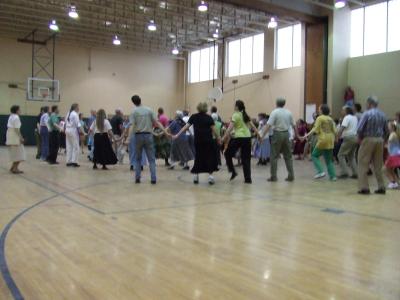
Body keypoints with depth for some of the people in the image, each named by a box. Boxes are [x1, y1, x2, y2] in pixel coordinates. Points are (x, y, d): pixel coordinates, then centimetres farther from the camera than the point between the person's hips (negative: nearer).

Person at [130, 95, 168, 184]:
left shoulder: (134, 112, -2)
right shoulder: (149, 110, 3)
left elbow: (133, 126, -10)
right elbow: (157, 122, -2)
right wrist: (165, 131, -1)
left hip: (138, 136, -1)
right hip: (148, 135, 1)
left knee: (138, 158, 13)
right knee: (151, 159, 3)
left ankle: (137, 178, 11)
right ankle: (153, 179, -4)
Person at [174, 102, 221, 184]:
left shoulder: (193, 117, 5)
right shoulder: (209, 118, 1)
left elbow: (186, 127, -2)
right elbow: (214, 130, -5)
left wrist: (177, 135, -2)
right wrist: (218, 138, 4)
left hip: (198, 141, 2)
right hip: (208, 141, -2)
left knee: (198, 157, 15)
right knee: (210, 157, 7)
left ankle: (195, 175, 13)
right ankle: (210, 175, 0)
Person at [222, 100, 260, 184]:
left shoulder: (235, 115, -4)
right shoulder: (245, 115, 15)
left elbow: (230, 127, -16)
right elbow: (253, 126, 15)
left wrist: (224, 137, -20)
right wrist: (259, 135, 20)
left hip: (238, 138, -6)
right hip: (247, 137, 6)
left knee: (228, 154, 13)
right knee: (246, 158, 8)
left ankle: (233, 171, 7)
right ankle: (248, 179, 6)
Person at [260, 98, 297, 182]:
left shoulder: (274, 112, -7)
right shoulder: (289, 113, 7)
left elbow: (269, 125, -15)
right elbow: (294, 125, 10)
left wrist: (263, 135, -16)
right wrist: (296, 135, 22)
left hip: (277, 134, -4)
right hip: (286, 134, 5)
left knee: (274, 156, 2)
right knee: (288, 156, 11)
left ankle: (273, 176, 2)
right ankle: (291, 175, 12)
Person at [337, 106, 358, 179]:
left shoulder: (347, 117, -10)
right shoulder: (355, 117, 18)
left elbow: (342, 128, -20)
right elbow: (356, 128, 19)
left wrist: (337, 137, -18)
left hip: (349, 138, -9)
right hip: (356, 138, 9)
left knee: (341, 155, -2)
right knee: (351, 156, 17)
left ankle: (344, 172, -9)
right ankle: (355, 173, 12)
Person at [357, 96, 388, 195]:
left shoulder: (367, 114, -10)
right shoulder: (382, 115, 8)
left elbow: (359, 129, -14)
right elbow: (386, 130, 11)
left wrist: (360, 139, 0)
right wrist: (382, 139, 17)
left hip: (368, 139, -6)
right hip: (379, 140, 6)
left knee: (363, 164, 1)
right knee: (378, 165, 13)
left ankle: (364, 187, -2)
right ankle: (381, 187, 14)